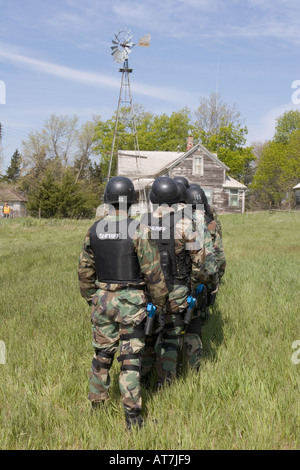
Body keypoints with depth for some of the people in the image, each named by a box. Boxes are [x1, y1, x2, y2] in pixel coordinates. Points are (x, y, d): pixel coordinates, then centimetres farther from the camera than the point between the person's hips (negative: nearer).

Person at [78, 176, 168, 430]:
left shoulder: (94, 230, 0)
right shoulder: (139, 231, -15)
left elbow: (85, 270, 8)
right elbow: (153, 272, -13)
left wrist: (91, 298, 22)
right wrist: (160, 302, 0)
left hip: (102, 299, 4)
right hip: (131, 302, -4)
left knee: (102, 354, 18)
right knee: (131, 358, 3)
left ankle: (97, 405, 30)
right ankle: (132, 415, 7)